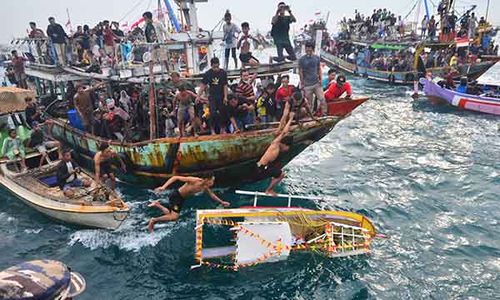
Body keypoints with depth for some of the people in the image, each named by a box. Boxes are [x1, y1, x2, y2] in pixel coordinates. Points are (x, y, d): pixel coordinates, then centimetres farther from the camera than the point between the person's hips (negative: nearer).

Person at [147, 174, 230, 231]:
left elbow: (212, 195, 16)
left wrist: (222, 202, 20)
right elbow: (175, 178, -28)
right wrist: (163, 187, -35)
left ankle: (157, 204, 32)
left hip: (182, 199, 8)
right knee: (174, 217, -18)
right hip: (176, 195, -8)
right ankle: (153, 220, -2)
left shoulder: (205, 188, -6)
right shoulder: (194, 180, -30)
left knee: (170, 214, 18)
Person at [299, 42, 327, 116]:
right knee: (309, 102, 5)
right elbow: (300, 72, -3)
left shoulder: (317, 58, 3)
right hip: (307, 85, -3)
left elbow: (319, 69, 9)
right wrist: (302, 83, -4)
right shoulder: (302, 59, -6)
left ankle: (325, 114, 8)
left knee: (322, 99, -1)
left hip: (317, 83, 3)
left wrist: (320, 79, 0)